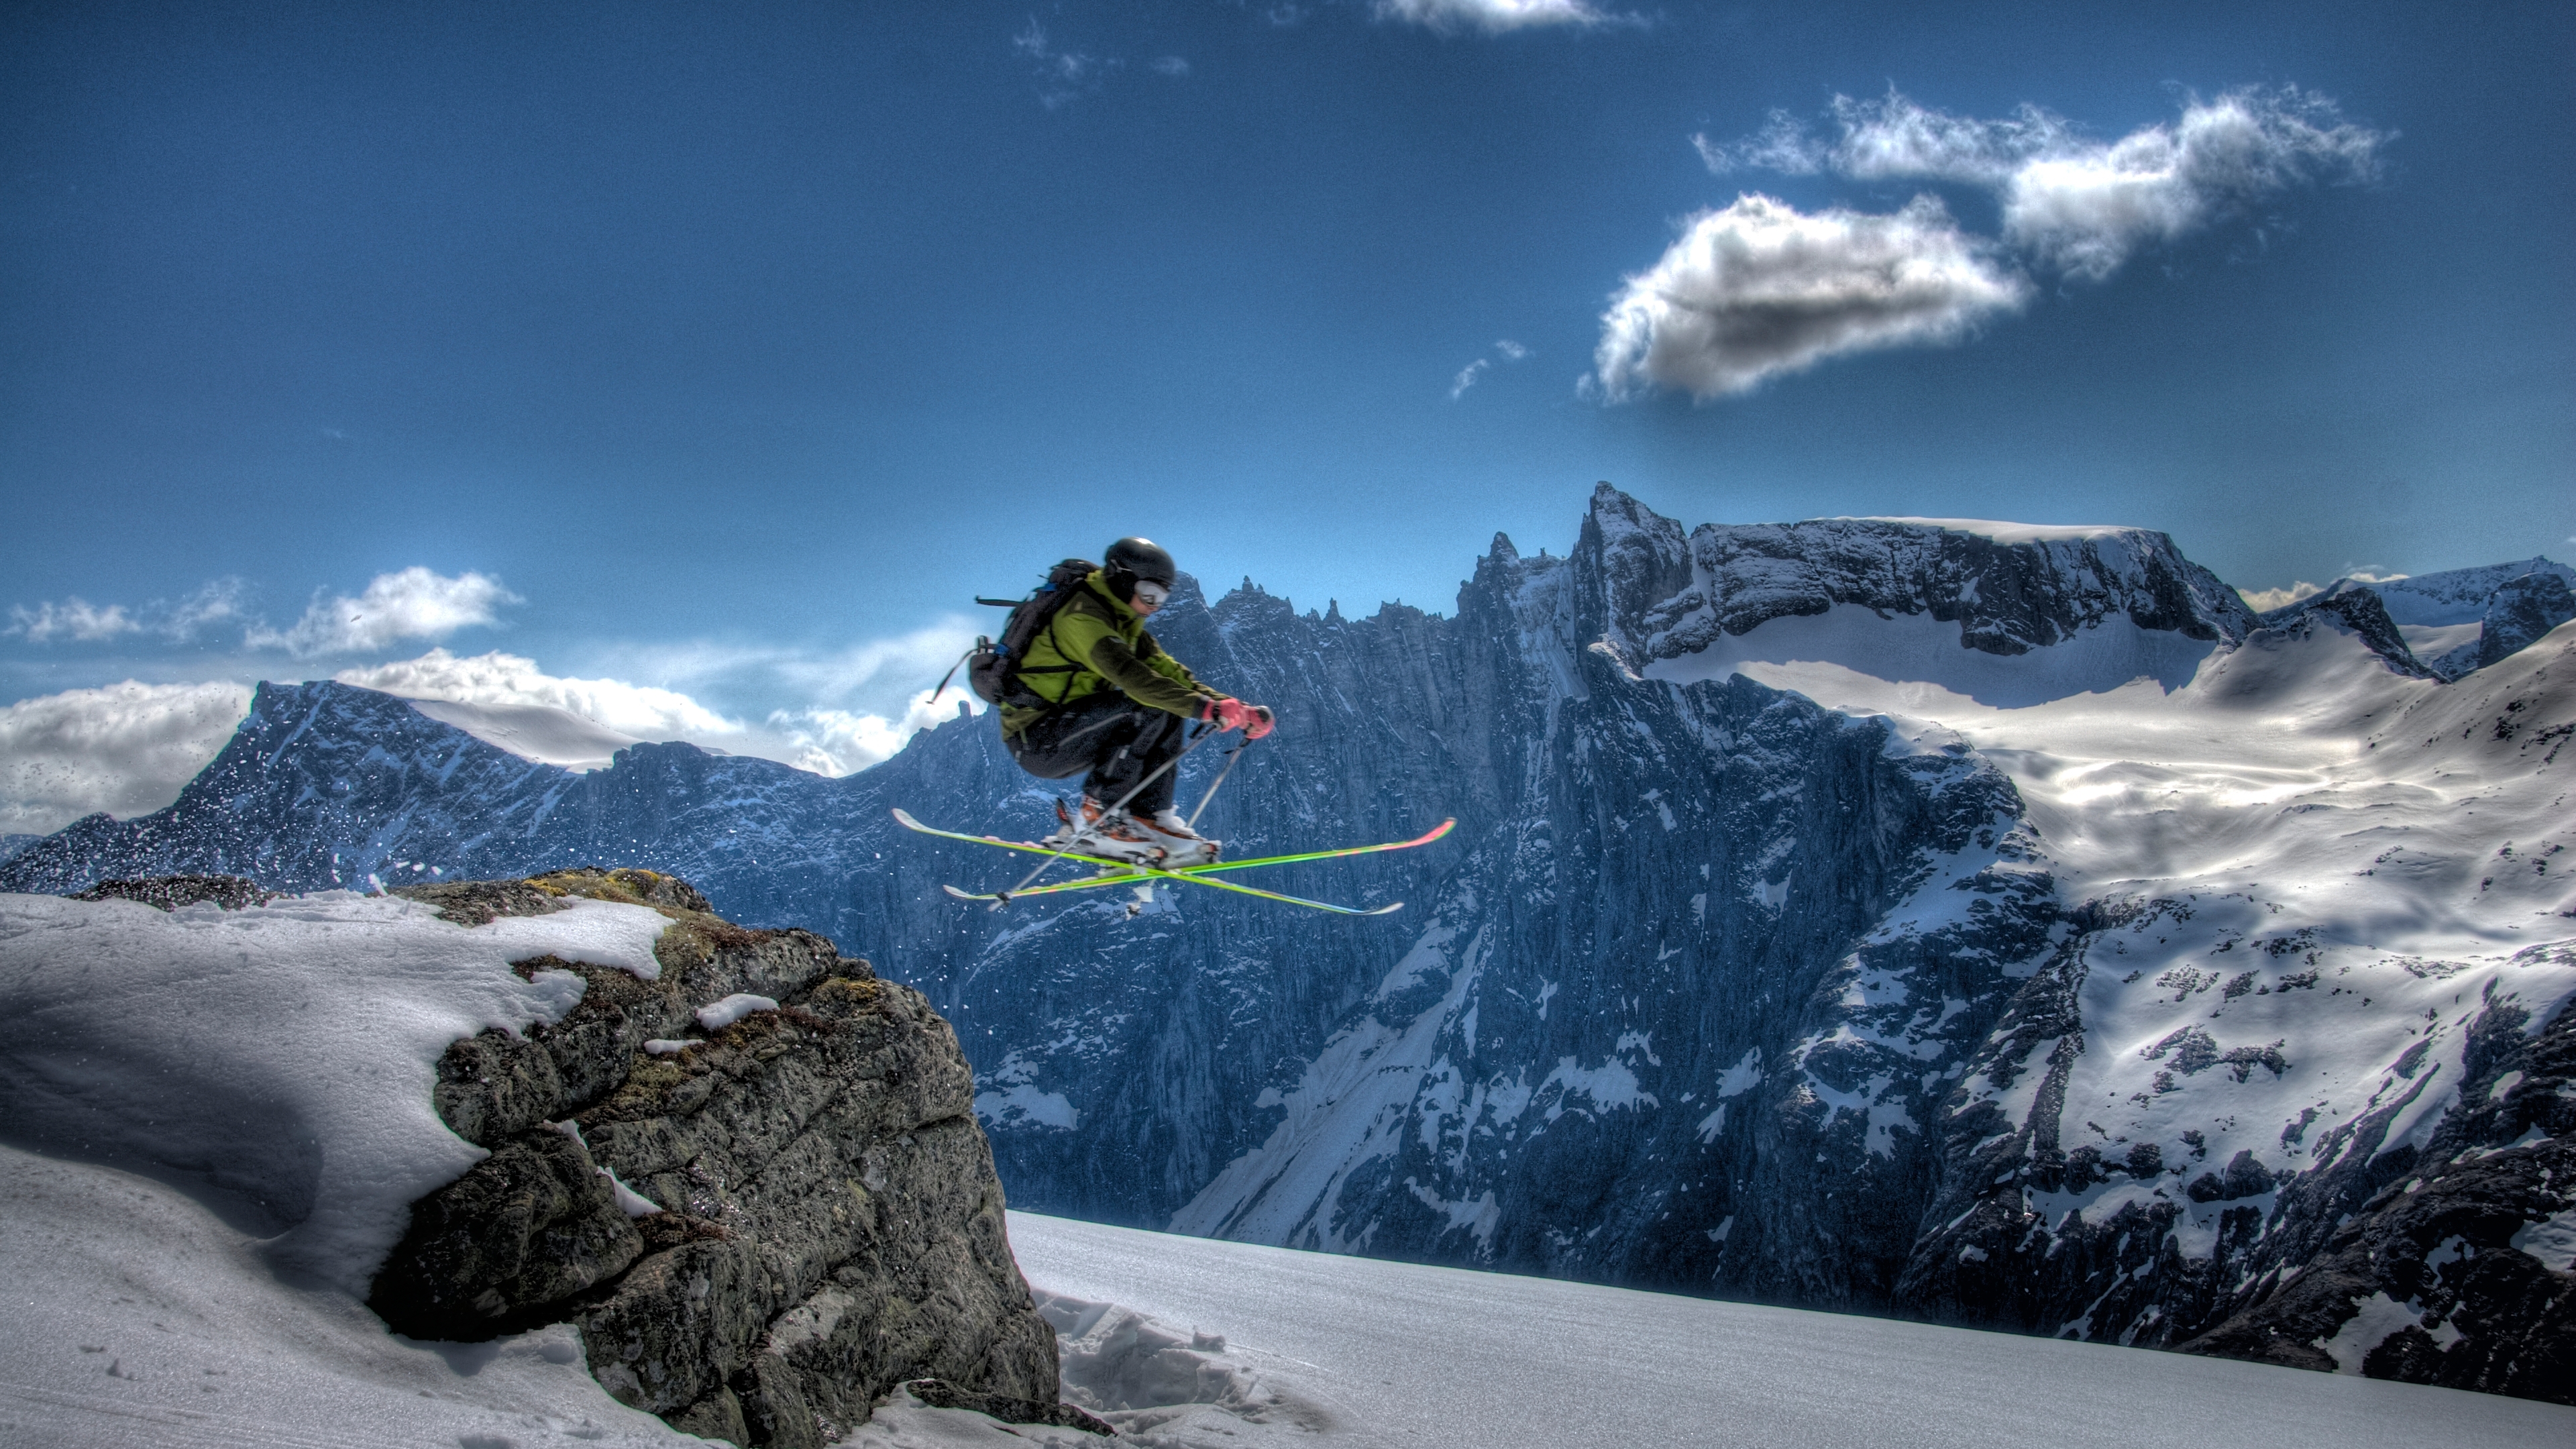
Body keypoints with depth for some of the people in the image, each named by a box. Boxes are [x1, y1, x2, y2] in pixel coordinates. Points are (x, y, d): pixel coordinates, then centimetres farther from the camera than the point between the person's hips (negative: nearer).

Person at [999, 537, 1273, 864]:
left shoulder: (1123, 623, 12)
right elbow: (1130, 675, -33)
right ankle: (1096, 821, -18)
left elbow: (1167, 670, 6)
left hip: (1067, 733, 10)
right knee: (1149, 707, -24)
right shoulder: (1082, 616, -19)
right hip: (1036, 741, -10)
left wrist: (1236, 710, -8)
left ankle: (1148, 816, -3)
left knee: (1171, 713, 0)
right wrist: (1206, 708, -41)